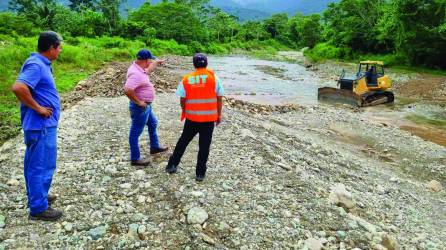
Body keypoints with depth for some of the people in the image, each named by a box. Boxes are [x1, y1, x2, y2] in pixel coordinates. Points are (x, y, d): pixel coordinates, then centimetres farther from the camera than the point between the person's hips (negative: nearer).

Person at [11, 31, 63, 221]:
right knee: (42, 166, -1)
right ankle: (39, 208, 10)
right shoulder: (36, 65, -19)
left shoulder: (41, 63, 11)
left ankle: (37, 196, 35)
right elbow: (18, 88, -33)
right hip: (42, 125, -10)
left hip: (42, 124, 10)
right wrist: (38, 108, -23)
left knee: (35, 164, 20)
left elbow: (32, 90, 23)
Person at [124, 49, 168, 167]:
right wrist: (138, 102, -26)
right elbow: (127, 90, -38)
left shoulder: (139, 68, 4)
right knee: (135, 133, 2)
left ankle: (154, 147, 45)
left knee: (153, 124, 27)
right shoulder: (136, 73, -28)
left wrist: (157, 62, 39)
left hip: (146, 106, 11)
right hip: (140, 108, -11)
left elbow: (148, 70, 29)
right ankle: (135, 158, 15)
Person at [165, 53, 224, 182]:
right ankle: (200, 173, 15)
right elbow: (219, 98, -3)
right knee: (204, 146, 8)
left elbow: (182, 100, 2)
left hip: (191, 117, 2)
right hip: (209, 118, -1)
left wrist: (184, 112, 19)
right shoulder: (213, 77, -5)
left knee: (183, 141, 19)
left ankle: (172, 165, 27)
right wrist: (219, 115, 8)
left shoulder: (186, 79, -1)